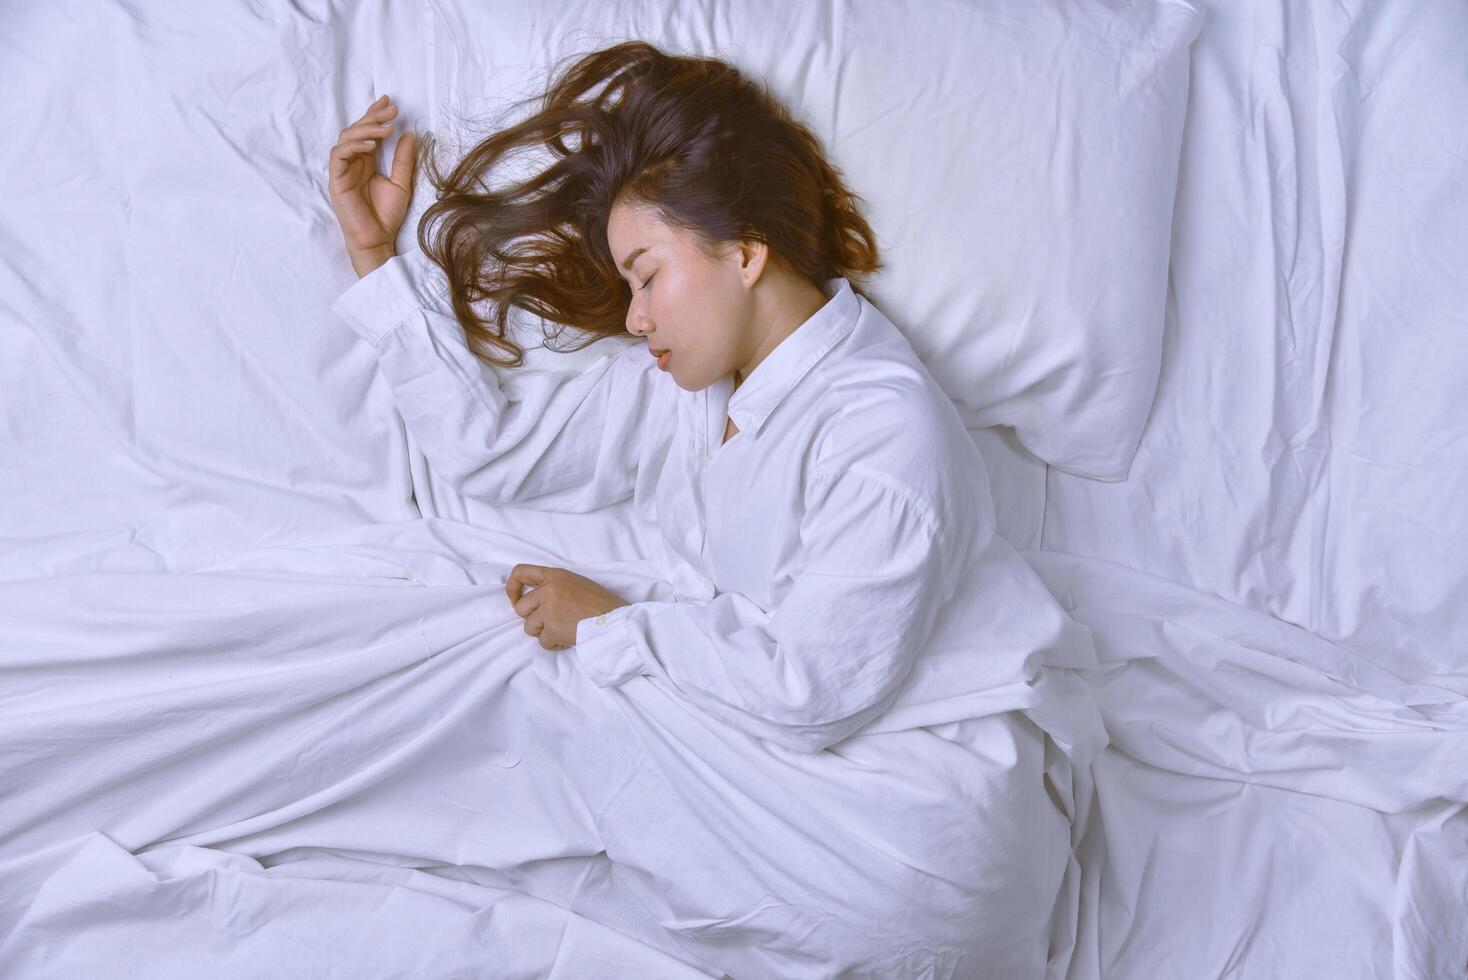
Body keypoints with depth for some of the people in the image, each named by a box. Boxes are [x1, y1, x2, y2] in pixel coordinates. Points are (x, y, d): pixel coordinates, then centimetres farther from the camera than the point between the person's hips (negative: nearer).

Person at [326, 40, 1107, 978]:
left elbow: (809, 686, -25)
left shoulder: (885, 428, -22)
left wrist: (610, 625, -13)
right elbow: (491, 446, 10)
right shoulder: (679, 382, 4)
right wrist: (378, 252, 8)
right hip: (757, 713, 7)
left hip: (924, 752, -7)